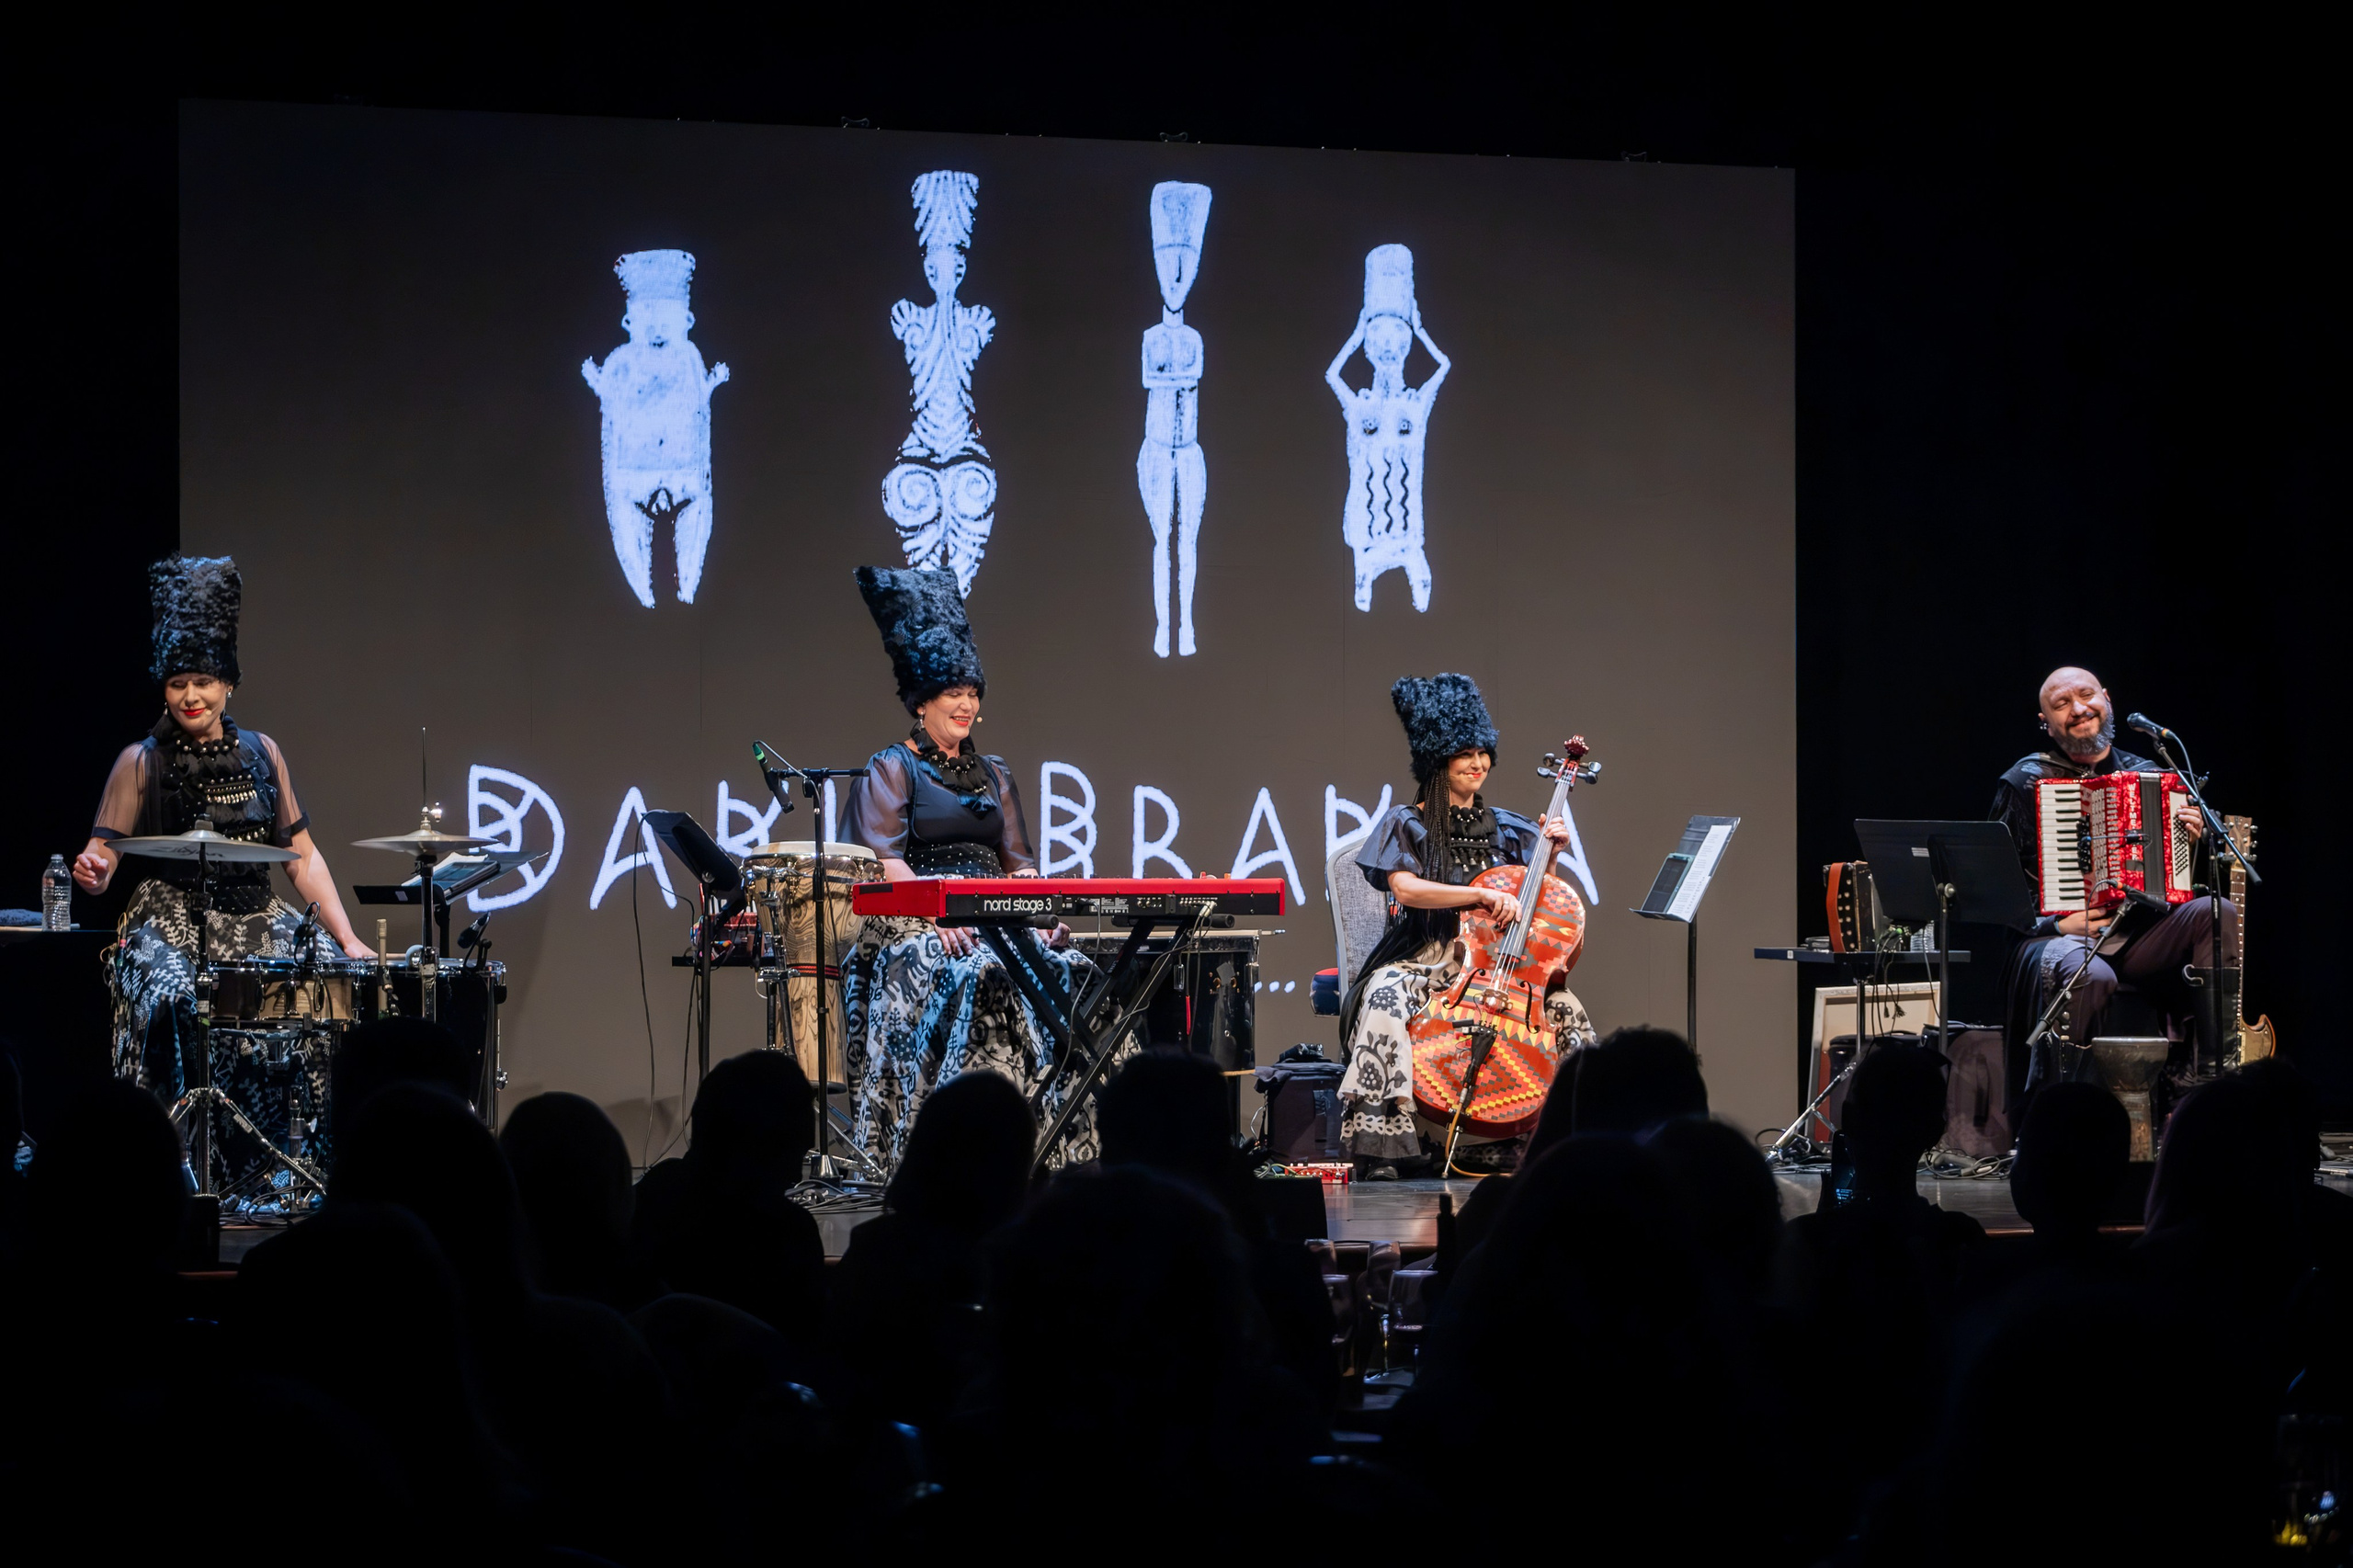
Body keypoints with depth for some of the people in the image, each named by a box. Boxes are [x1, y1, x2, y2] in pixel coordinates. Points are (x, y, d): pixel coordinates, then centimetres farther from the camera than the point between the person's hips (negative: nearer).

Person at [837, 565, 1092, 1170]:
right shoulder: (892, 769, 6)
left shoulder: (993, 775, 23)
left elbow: (1018, 863, 19)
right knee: (966, 976, -36)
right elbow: (884, 861, -7)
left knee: (1059, 970, -24)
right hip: (916, 921, -5)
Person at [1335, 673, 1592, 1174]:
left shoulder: (1503, 828, 14)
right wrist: (1482, 894, -23)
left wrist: (1552, 851, 2)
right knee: (1386, 998, -36)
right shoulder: (1408, 825, 1)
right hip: (1424, 958, -4)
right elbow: (1405, 888, -16)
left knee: (1562, 1005, -21)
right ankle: (1381, 1142, -34)